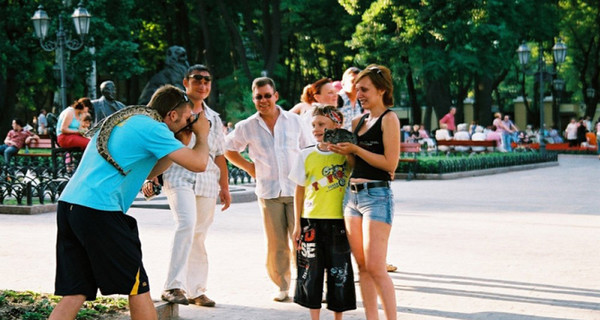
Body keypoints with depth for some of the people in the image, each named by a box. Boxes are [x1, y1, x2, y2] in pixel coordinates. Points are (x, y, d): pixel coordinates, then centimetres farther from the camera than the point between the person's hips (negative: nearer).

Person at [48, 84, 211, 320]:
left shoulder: (124, 121, 24)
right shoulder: (152, 128, -4)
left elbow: (149, 171, 31)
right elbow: (198, 163, -8)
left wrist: (181, 142, 26)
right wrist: (202, 135, 12)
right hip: (99, 210, -9)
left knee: (74, 294, 7)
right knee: (137, 287, 6)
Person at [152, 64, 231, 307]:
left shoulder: (214, 119, 19)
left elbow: (219, 155, 22)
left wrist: (225, 187, 19)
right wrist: (149, 177, -10)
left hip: (207, 183, 5)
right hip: (179, 177, -5)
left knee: (199, 236, 6)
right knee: (186, 224, -25)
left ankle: (196, 290, 15)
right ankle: (173, 286, -28)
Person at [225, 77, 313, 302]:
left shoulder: (294, 121, 6)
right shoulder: (246, 127, 5)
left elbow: (309, 149, 16)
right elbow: (229, 150, 18)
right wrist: (249, 167, 10)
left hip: (296, 190, 0)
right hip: (268, 192, 0)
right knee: (276, 244, 1)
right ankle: (282, 286, 15)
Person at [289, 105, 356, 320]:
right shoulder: (306, 156, 4)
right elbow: (299, 191, 9)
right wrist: (297, 224, 6)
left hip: (339, 221, -1)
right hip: (311, 221, 1)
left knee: (339, 270, 4)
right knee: (311, 270, 5)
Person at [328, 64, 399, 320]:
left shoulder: (389, 119, -6)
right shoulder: (358, 122, 15)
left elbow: (390, 163, -14)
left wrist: (355, 149, -11)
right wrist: (342, 149, 1)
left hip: (377, 195, -8)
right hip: (353, 194, 8)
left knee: (375, 268, -11)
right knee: (362, 266, 8)